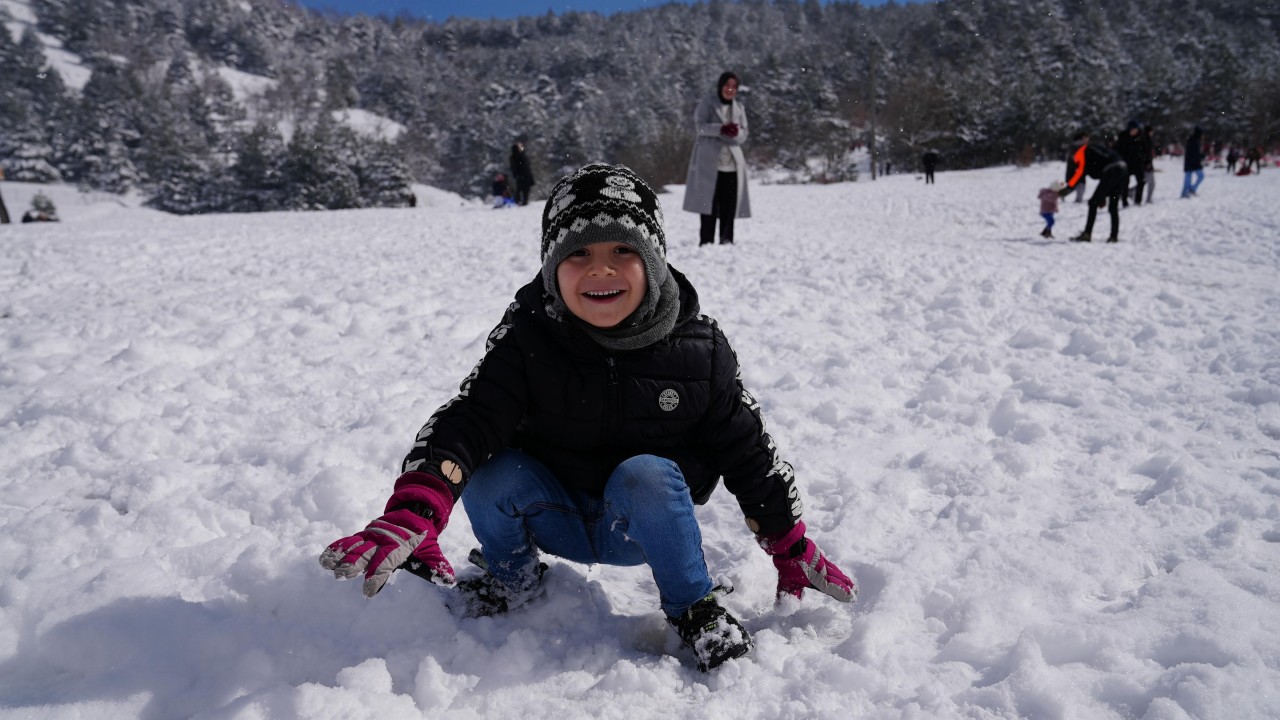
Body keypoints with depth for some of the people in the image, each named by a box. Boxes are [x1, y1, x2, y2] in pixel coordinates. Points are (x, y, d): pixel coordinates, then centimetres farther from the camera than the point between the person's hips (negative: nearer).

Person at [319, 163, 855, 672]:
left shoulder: (699, 350, -13)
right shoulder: (526, 342, -14)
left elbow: (747, 450, -3)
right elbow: (467, 422, -24)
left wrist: (792, 549, 1)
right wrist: (409, 517, -41)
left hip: (646, 525, -1)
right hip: (555, 517, 2)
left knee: (644, 475, -34)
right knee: (489, 471, -26)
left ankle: (694, 607, -7)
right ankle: (510, 578, 7)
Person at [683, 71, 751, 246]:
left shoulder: (739, 108, 16)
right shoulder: (707, 103, 4)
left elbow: (743, 135, 9)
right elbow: (700, 126, -8)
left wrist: (735, 132, -14)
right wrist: (721, 129, -22)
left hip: (732, 163, 4)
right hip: (709, 161, -4)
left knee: (729, 205, -1)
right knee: (709, 204, -7)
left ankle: (727, 241, 6)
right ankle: (706, 241, -3)